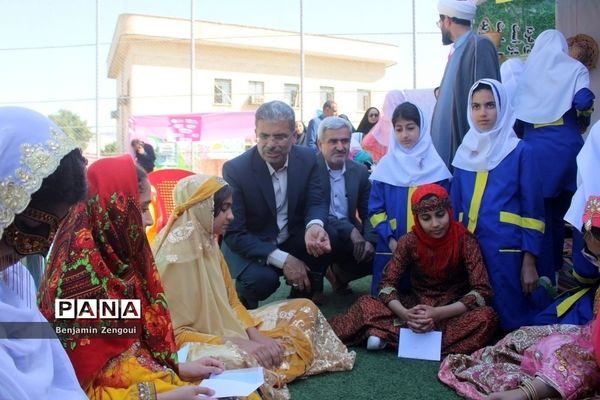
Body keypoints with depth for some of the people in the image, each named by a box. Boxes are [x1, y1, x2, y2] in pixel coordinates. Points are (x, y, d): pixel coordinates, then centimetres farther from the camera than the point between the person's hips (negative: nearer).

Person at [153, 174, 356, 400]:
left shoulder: (207, 242, 5)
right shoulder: (176, 254, -22)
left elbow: (231, 302, 10)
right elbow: (175, 333, -22)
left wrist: (257, 336, -7)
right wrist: (237, 343, -27)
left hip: (224, 329, 9)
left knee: (304, 309, 11)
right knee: (241, 360, -43)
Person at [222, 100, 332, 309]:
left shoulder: (308, 158, -9)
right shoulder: (235, 169, -21)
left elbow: (316, 203, -7)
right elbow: (233, 233, -21)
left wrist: (314, 226, -34)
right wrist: (283, 260, -30)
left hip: (293, 239, 4)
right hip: (248, 245, -4)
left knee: (331, 239, -22)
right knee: (262, 278, -33)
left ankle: (302, 296, 4)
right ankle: (244, 305, 4)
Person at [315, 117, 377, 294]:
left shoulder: (360, 172, 5)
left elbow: (368, 213, 7)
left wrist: (369, 241, -14)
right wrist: (351, 231, -30)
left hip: (352, 237, 5)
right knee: (328, 233, -36)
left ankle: (338, 272, 12)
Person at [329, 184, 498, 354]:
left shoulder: (465, 240, -15)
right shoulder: (409, 241, -10)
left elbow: (483, 291, -20)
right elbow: (387, 284, -11)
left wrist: (439, 313, -33)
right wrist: (405, 313, -33)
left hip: (453, 311, -1)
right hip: (416, 306, 1)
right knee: (366, 304, -18)